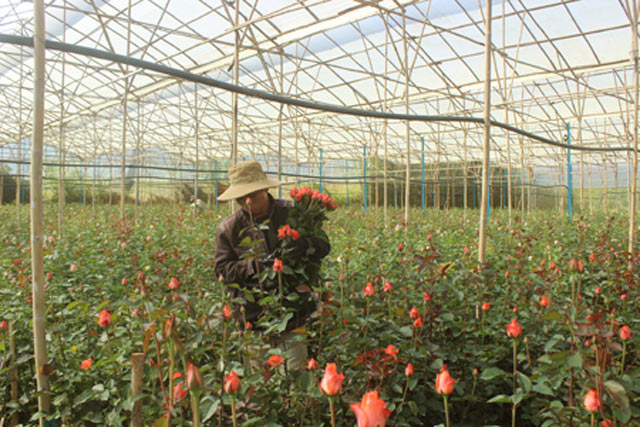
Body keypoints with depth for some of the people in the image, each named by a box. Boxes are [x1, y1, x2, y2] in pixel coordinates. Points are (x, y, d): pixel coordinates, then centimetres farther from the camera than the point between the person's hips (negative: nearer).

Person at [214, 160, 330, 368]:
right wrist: (253, 266, -18)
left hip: (295, 311, 0)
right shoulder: (228, 228, 2)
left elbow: (323, 245, 2)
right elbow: (222, 269, 0)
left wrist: (302, 245, -20)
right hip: (255, 317, 1)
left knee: (296, 370, 7)